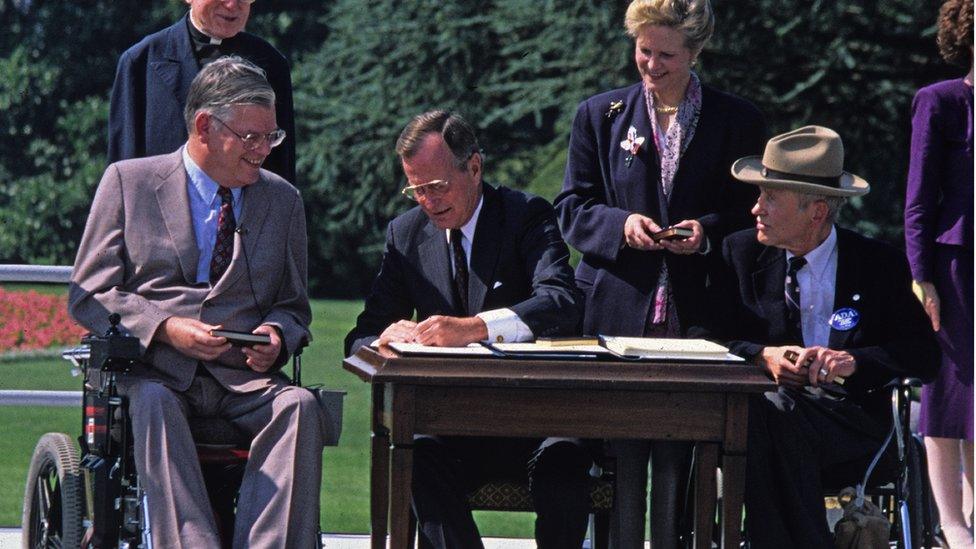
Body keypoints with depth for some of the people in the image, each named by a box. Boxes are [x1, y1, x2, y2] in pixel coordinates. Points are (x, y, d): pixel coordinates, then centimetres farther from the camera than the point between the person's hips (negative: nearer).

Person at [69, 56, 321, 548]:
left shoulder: (283, 201, 18)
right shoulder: (128, 181, 8)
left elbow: (293, 305, 23)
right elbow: (87, 295, 4)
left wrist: (276, 335, -3)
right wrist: (164, 328, -13)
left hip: (244, 379, 2)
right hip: (152, 372, -2)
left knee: (300, 407, -31)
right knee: (154, 405, -38)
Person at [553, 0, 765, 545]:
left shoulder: (738, 121, 8)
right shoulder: (600, 116, 11)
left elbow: (755, 214, 9)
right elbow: (572, 208, 9)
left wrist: (708, 231, -10)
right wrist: (620, 224, -11)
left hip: (696, 312, -1)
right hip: (617, 311, 1)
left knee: (682, 455, -2)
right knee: (619, 456, -1)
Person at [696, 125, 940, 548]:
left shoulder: (881, 265, 6)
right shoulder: (741, 253, 12)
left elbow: (924, 355, 1)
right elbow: (702, 339, 7)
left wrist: (854, 361, -17)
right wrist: (763, 356, -13)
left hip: (850, 423, -2)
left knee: (776, 411, -35)